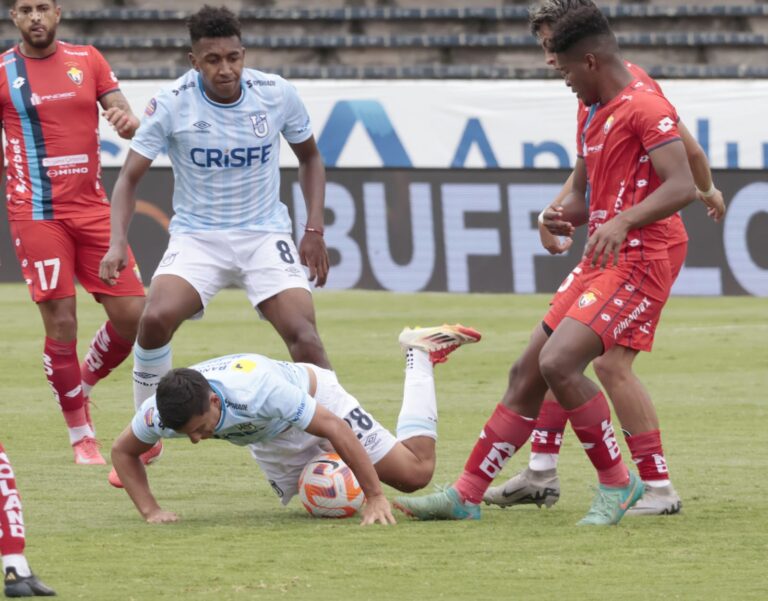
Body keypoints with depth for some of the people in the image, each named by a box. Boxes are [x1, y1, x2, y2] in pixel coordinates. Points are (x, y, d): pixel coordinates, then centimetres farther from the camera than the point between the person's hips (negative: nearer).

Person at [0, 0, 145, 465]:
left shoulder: (87, 60, 9)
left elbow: (122, 112, 5)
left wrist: (129, 122, -17)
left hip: (92, 208, 3)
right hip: (37, 214, -3)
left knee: (132, 314, -2)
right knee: (61, 322, -8)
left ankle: (83, 384, 27)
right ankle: (82, 437, 5)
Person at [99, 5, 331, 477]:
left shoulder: (277, 94, -7)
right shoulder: (172, 104, -11)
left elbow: (309, 157, 10)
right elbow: (130, 177, -6)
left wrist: (314, 229, 1)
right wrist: (119, 242, -21)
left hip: (265, 233, 1)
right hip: (197, 235, -1)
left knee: (303, 334, -19)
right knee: (156, 318, -25)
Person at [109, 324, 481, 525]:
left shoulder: (258, 390, -47)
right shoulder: (161, 412, -34)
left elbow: (335, 428, -40)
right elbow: (123, 452, -13)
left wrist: (375, 497, -38)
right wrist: (150, 511, -27)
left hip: (318, 399, -5)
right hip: (269, 442, 5)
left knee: (416, 473, -2)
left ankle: (419, 353, 17)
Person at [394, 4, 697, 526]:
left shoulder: (645, 107, -12)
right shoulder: (594, 116, 18)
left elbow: (683, 186, -23)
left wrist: (623, 221, -35)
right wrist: (564, 215, 6)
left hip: (634, 263, -10)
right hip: (597, 264, 10)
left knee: (559, 362, -23)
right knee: (527, 374, 9)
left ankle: (617, 483, -8)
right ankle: (466, 495, 14)